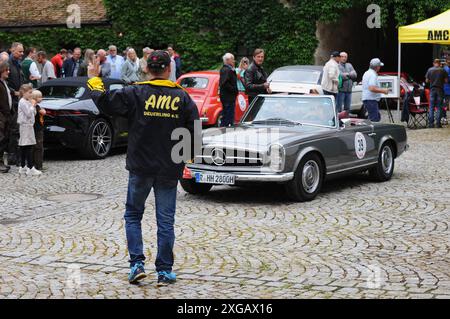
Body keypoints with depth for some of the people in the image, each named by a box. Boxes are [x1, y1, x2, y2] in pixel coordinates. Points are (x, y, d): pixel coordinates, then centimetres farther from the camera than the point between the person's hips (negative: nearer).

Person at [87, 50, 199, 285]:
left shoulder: (136, 93, -7)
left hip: (141, 167, -1)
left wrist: (95, 87, 11)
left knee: (133, 215, 14)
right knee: (165, 220, 7)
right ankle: (164, 271, 10)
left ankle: (137, 263, 3)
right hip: (170, 169, 1)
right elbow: (195, 128, 0)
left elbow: (106, 103, -10)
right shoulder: (182, 97, -2)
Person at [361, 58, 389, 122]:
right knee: (374, 119, -10)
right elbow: (372, 88, -28)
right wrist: (383, 91, -17)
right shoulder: (373, 75, -17)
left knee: (378, 117, 17)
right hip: (371, 100, -11)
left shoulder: (367, 73, 17)